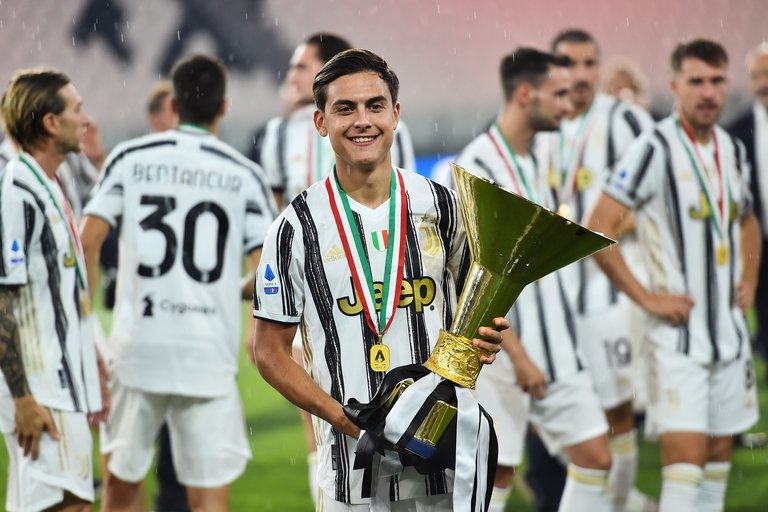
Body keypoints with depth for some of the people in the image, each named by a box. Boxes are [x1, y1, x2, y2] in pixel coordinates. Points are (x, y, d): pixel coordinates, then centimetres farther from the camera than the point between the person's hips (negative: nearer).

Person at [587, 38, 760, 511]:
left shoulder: (733, 151, 10)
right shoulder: (654, 150, -13)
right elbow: (597, 229, -16)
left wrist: (749, 281, 13)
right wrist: (645, 297, -15)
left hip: (730, 329, 7)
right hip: (677, 334, -7)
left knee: (719, 452, 11)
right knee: (684, 456, -14)